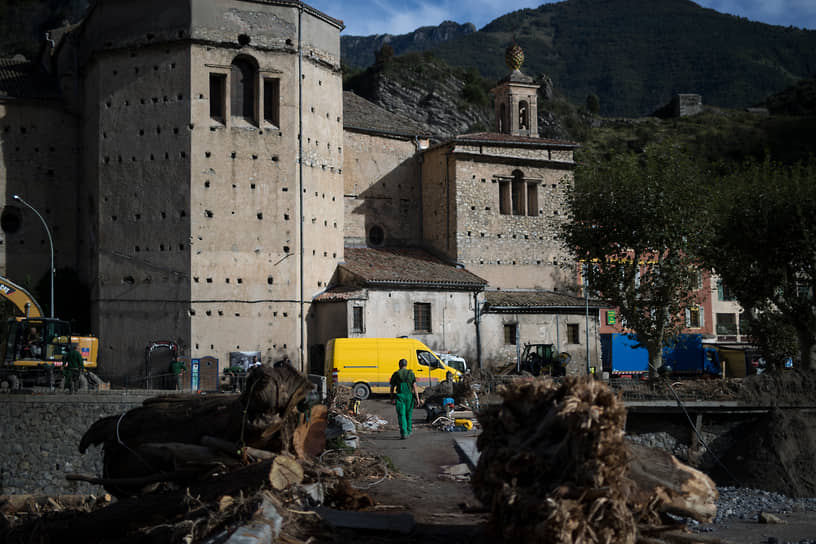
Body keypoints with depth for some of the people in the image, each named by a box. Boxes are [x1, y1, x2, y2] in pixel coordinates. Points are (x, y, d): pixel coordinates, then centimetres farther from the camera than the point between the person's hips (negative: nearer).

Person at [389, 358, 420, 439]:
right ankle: (408, 432, 24)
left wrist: (392, 397, 16)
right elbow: (414, 386, -4)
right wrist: (417, 398, -3)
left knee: (401, 415, -2)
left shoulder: (395, 374, 1)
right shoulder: (411, 374, 2)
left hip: (400, 396, -2)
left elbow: (392, 387, 5)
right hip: (410, 396, 2)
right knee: (408, 414, 16)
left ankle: (404, 433, -14)